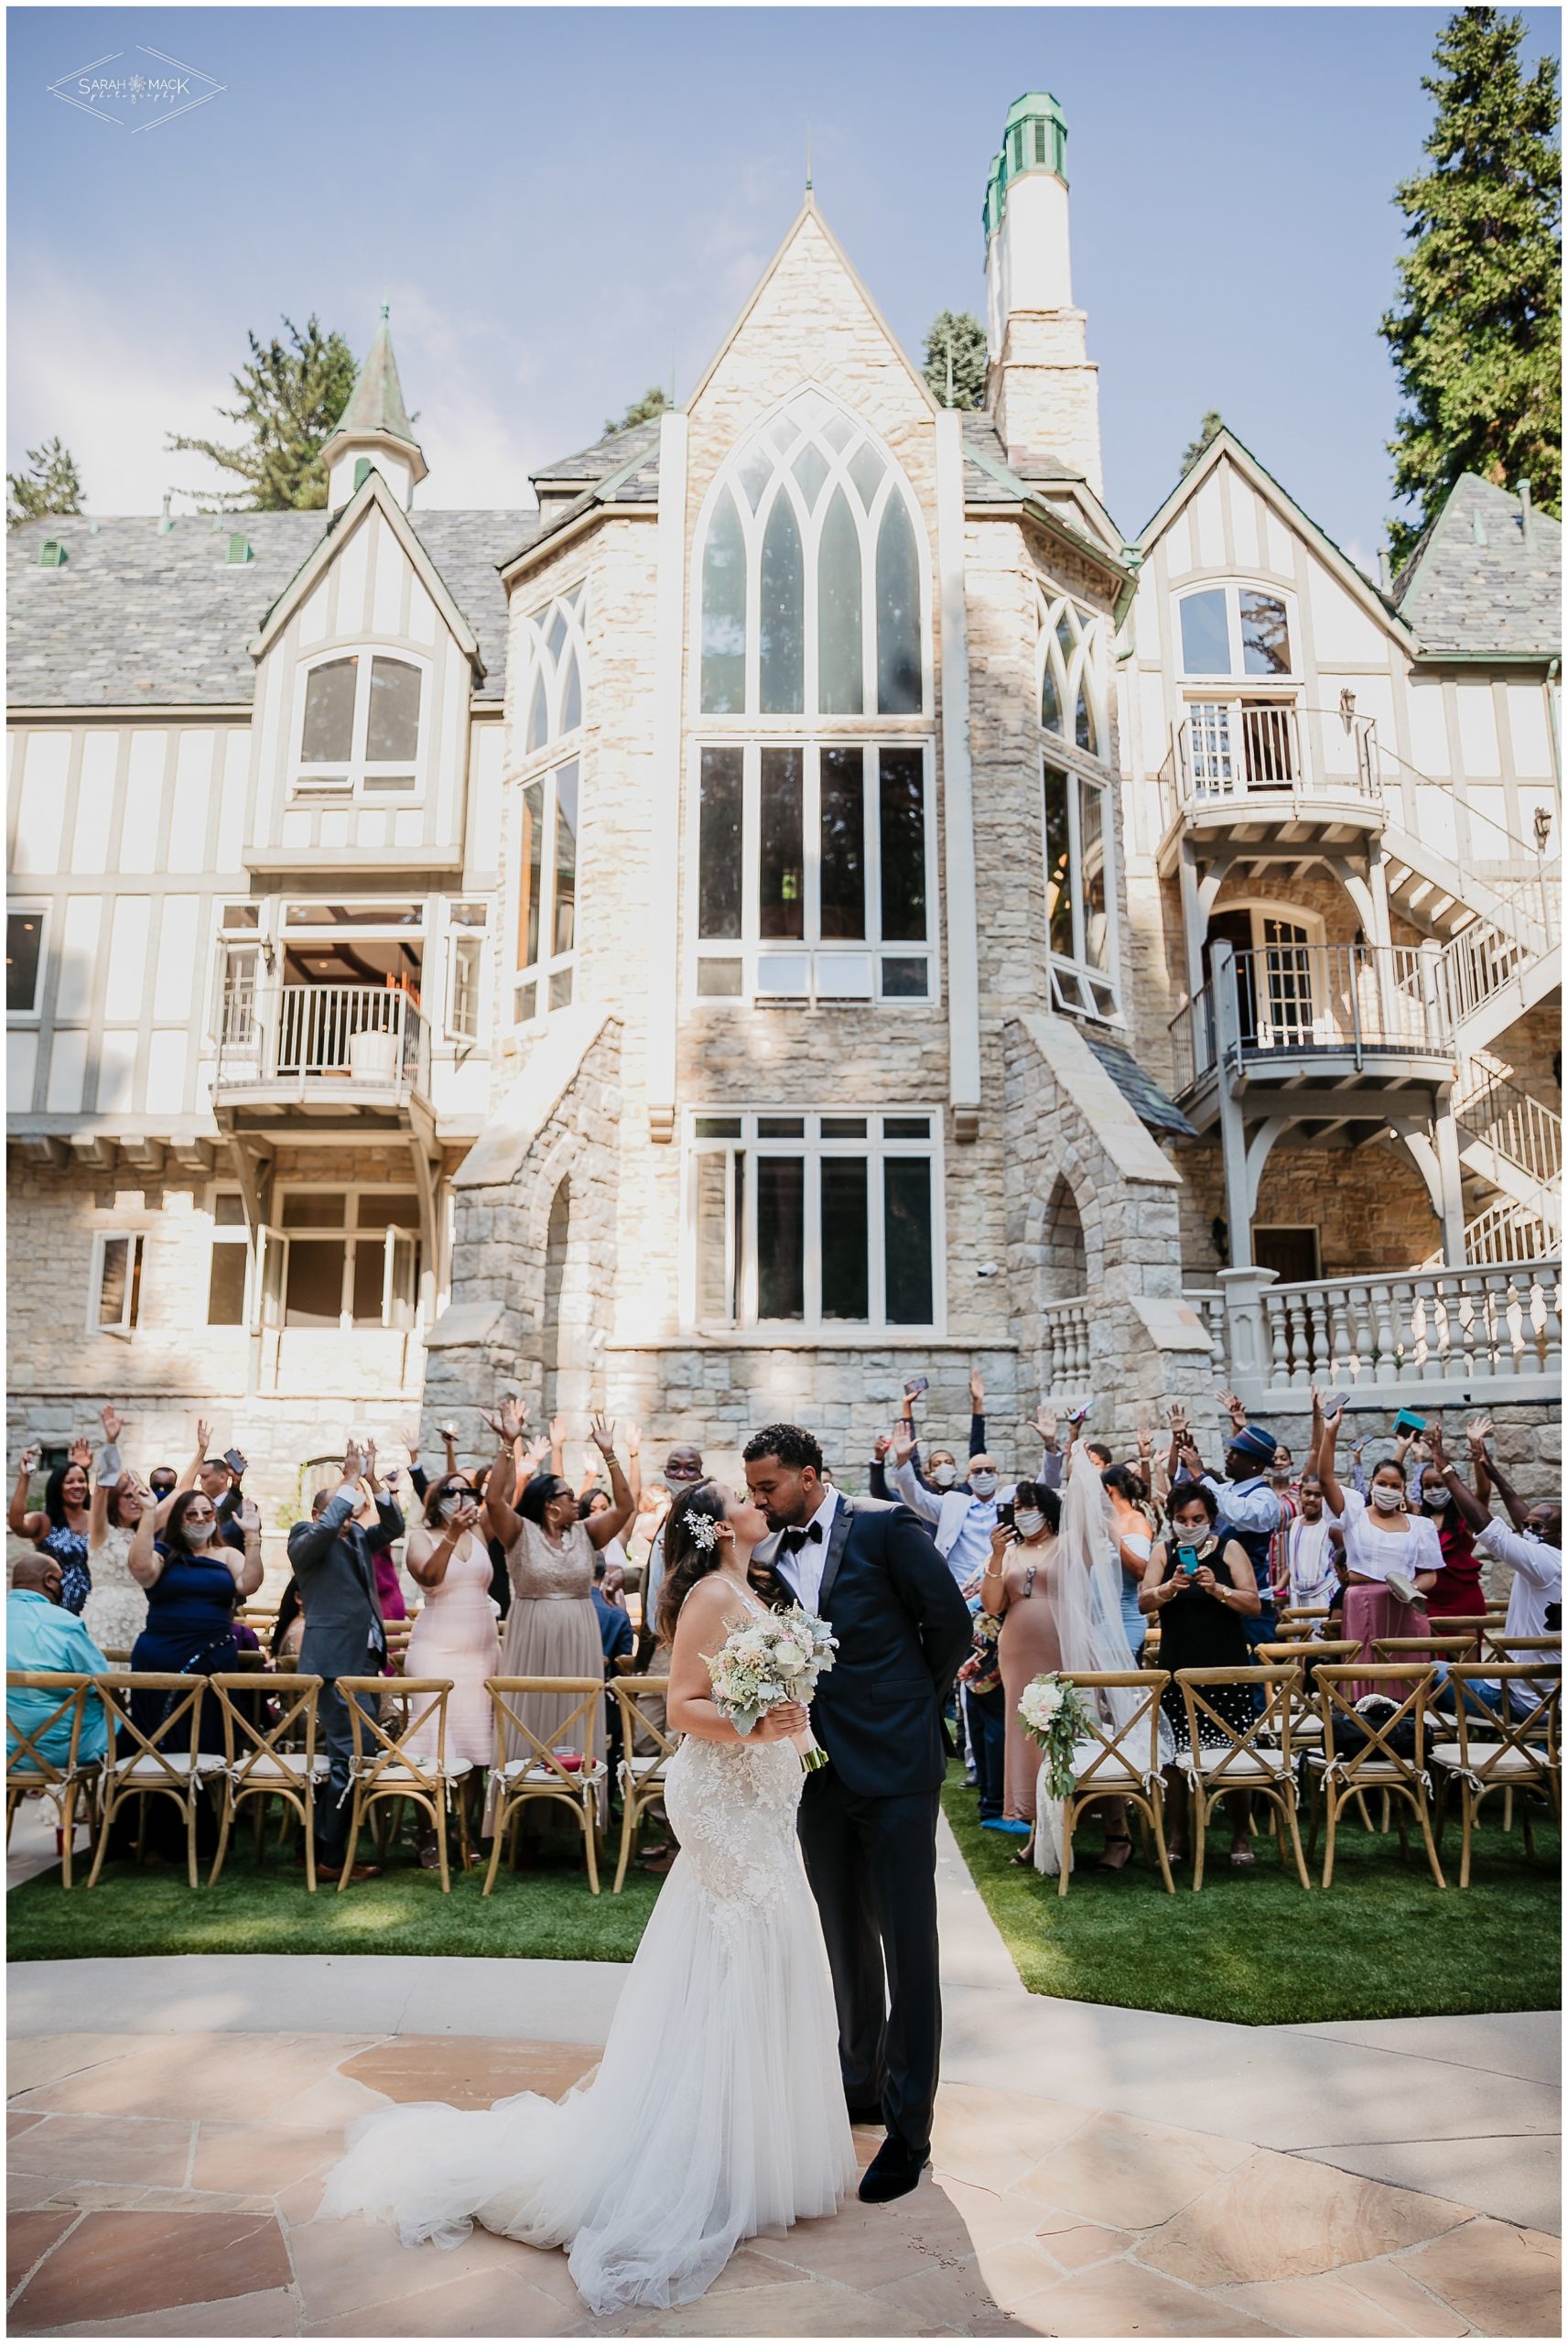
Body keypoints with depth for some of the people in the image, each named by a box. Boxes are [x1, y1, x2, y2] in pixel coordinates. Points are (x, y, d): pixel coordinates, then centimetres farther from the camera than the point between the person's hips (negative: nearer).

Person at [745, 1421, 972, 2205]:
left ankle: (908, 2130, 14)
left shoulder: (885, 1528, -10)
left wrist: (916, 1707, 1)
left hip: (893, 1767, -5)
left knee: (907, 1949, 3)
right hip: (821, 1774, 5)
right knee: (847, 1942, 19)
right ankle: (861, 2087, 36)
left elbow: (951, 1622, -7)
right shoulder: (771, 1558, 6)